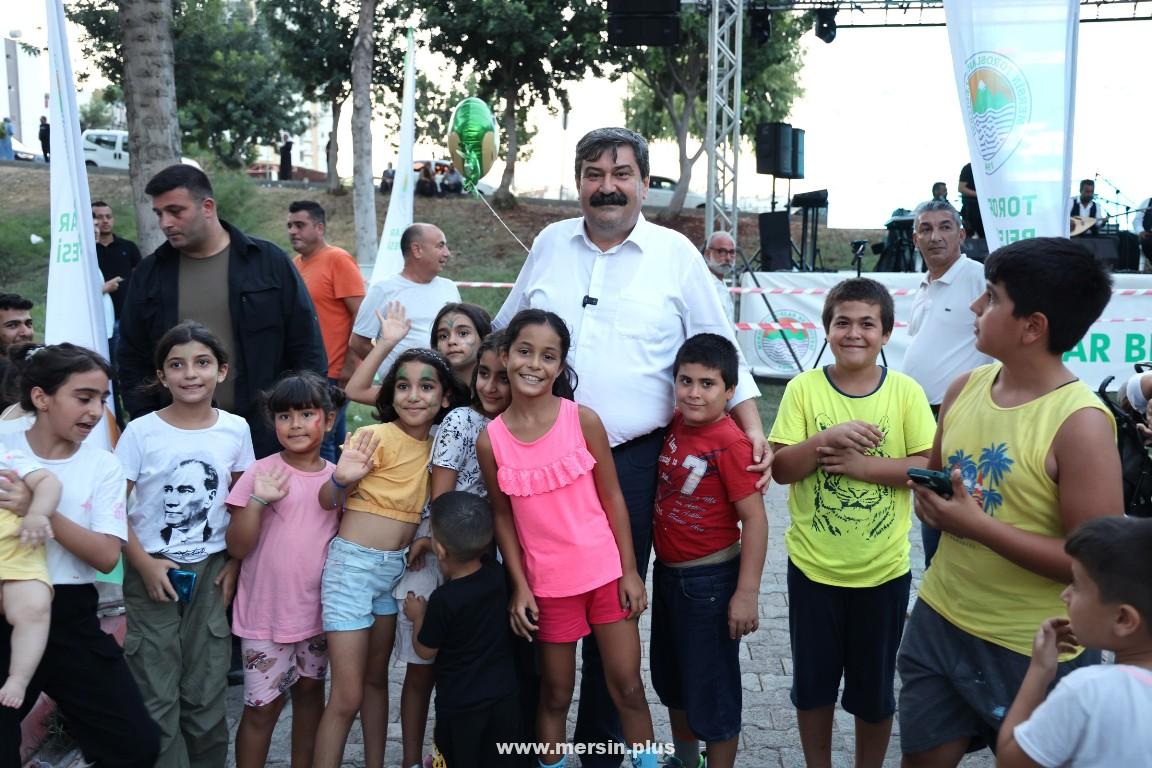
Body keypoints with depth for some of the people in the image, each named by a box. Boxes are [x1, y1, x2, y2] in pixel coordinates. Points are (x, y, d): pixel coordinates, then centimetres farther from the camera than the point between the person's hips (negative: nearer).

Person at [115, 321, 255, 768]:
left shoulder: (236, 429, 0)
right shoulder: (141, 432, -7)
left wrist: (234, 564, 0)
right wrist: (144, 563, -14)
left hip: (211, 570, 2)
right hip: (152, 572, -2)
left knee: (206, 693, 8)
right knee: (157, 696, 2)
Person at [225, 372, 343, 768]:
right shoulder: (260, 474, -11)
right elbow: (237, 547, -12)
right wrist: (258, 501, -26)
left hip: (316, 610, 4)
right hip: (266, 613, -4)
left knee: (309, 690, 19)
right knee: (263, 706, 5)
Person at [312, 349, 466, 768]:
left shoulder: (437, 444, 1)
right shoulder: (374, 437, -15)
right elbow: (327, 500, -14)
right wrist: (341, 479, -34)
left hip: (399, 567, 6)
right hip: (353, 563, -6)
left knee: (377, 677, 18)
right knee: (347, 695, -4)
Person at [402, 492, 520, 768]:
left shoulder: (443, 600, -25)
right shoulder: (497, 573, -10)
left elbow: (426, 651, -9)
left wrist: (418, 617, 7)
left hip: (460, 704, -5)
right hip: (503, 694, 5)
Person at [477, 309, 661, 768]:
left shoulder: (583, 420, -10)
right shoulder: (491, 440, -8)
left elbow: (612, 497, -4)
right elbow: (502, 516, 1)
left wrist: (629, 571, -4)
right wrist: (519, 586, -1)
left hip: (605, 572, 0)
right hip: (547, 583, 1)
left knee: (627, 687, 9)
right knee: (555, 694, 15)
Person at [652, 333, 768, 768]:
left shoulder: (730, 443, -22)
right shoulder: (674, 425, -2)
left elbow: (754, 518, -21)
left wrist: (747, 593, -22)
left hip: (709, 580, -8)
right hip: (667, 572, 8)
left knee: (712, 687, 8)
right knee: (669, 676, 24)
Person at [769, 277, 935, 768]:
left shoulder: (905, 392, -5)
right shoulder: (803, 388, -5)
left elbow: (928, 467, -9)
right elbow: (781, 469, -9)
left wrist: (862, 464, -20)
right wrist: (828, 440, -24)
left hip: (883, 569, 0)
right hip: (813, 564, 1)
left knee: (874, 690, 15)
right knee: (812, 683, 15)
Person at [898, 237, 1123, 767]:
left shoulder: (1080, 423, -22)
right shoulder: (964, 388, -1)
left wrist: (977, 525, -25)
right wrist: (929, 500, -8)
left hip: (1033, 652, -6)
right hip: (938, 620, 6)